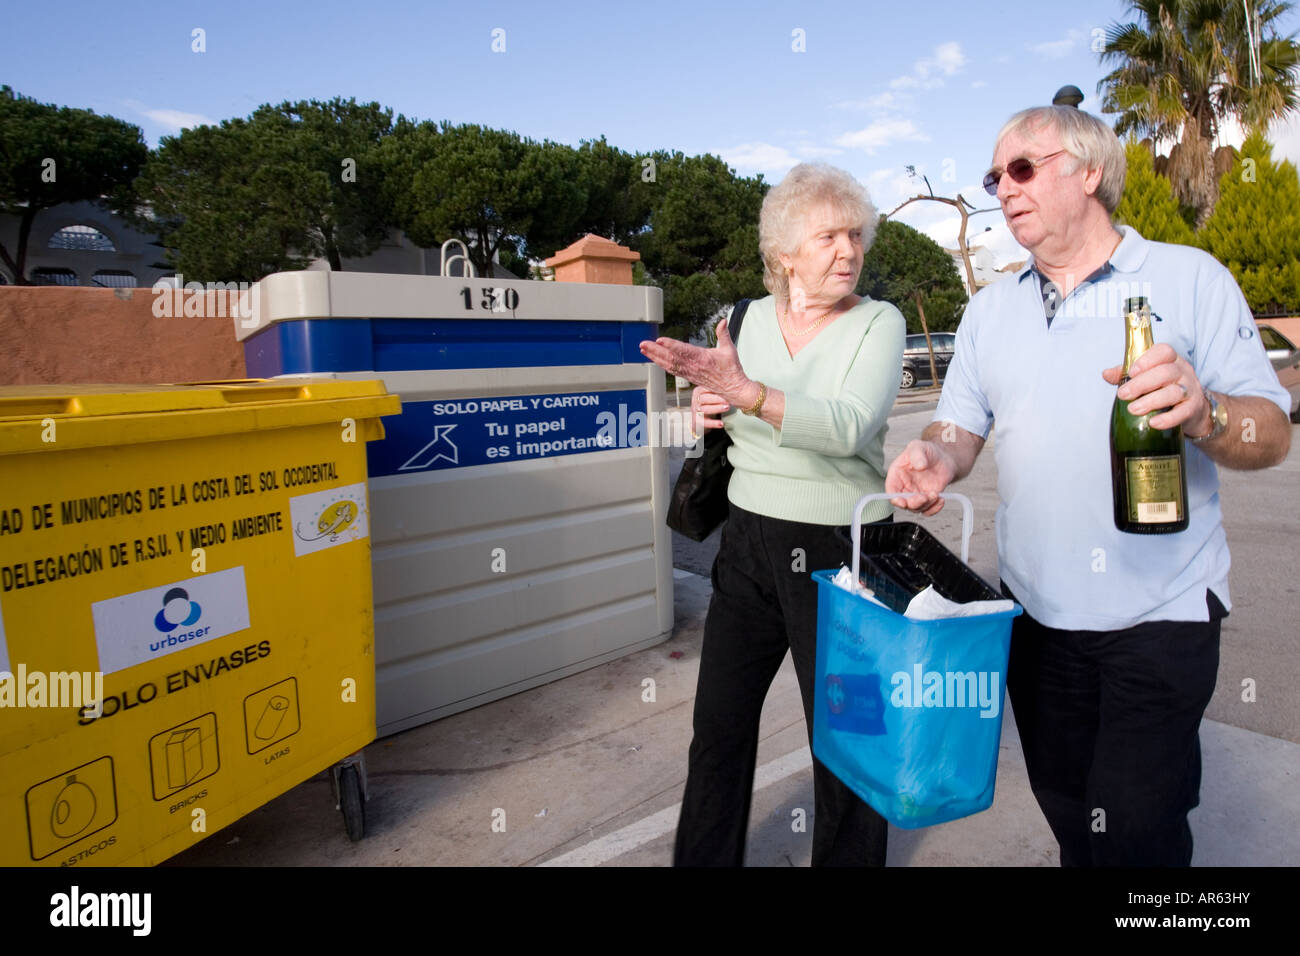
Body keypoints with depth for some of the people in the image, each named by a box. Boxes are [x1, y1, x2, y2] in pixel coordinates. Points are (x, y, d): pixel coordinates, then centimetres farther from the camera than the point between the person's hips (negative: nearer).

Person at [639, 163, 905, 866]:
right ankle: (704, 858, 36)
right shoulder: (753, 316, 6)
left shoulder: (879, 322, -7)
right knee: (719, 722, 15)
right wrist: (707, 405, -4)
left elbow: (849, 427, -25)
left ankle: (846, 857, 34)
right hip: (749, 542, 5)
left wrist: (743, 390, -36)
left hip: (837, 547, -4)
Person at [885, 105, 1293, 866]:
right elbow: (963, 425, 9)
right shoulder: (990, 310, 10)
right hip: (1037, 611, 4)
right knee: (1068, 815, 17)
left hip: (1162, 612, -4)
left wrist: (1201, 412, -28)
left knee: (1134, 835, -1)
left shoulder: (1189, 279, -3)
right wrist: (936, 458, -14)